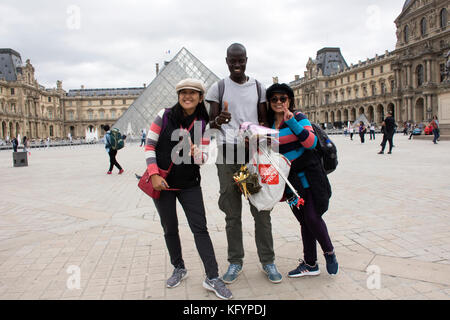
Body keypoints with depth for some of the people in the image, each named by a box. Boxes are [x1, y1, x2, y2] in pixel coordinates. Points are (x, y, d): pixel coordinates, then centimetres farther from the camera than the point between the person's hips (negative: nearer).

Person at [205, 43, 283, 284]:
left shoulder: (258, 88, 13)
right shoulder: (218, 88, 8)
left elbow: (264, 121, 14)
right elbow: (210, 123, 4)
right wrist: (218, 121, -20)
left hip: (254, 152, 1)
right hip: (227, 155, -1)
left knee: (261, 210, 2)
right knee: (232, 212, 5)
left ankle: (267, 261, 15)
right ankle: (235, 261, 17)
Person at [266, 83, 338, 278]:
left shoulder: (299, 118, -5)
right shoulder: (269, 125, 7)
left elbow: (311, 142, -20)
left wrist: (292, 122, -27)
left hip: (309, 176, -4)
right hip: (290, 180, 4)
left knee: (312, 218, -9)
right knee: (304, 221, 7)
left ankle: (329, 251, 19)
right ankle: (310, 264, 18)